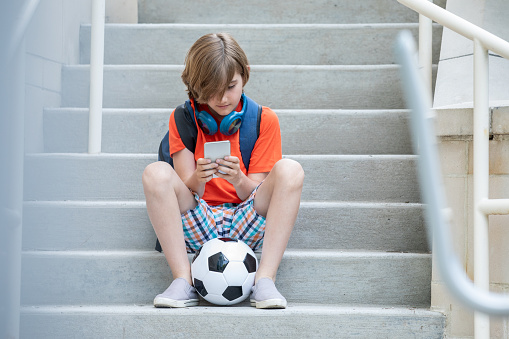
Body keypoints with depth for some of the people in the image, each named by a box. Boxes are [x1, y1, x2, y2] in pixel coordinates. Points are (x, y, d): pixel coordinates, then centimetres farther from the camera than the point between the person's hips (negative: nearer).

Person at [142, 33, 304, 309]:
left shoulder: (263, 119, 0)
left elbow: (254, 195, -3)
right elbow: (186, 192, -5)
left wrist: (238, 180, -27)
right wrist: (197, 179, -29)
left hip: (246, 224, 0)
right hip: (198, 228, 0)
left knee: (289, 170, -25)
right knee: (156, 173, -25)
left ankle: (265, 280, -29)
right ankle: (182, 282, -28)